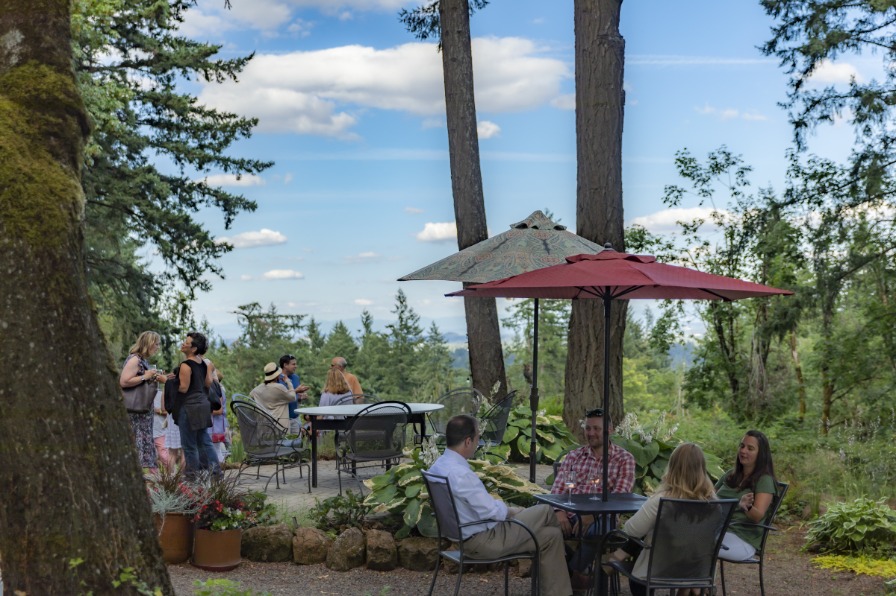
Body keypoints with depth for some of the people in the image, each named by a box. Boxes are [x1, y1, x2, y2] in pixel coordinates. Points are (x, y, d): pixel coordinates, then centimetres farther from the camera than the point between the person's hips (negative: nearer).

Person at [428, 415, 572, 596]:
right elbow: (494, 513, -24)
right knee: (545, 511, 2)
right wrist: (504, 508, -3)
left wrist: (498, 506, 7)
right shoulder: (461, 474, -29)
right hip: (483, 540, -9)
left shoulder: (438, 465, 1)